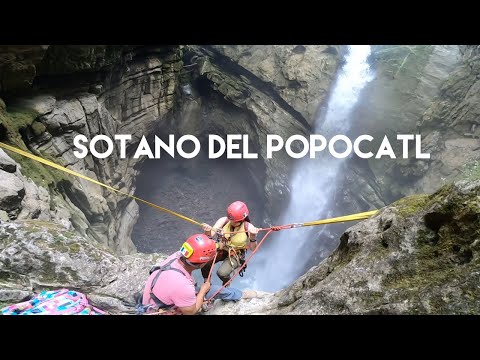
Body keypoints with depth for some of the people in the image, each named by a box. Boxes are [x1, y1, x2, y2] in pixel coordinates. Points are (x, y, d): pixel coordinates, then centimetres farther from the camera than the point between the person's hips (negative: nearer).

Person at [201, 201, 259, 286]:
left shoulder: (248, 227, -23)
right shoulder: (224, 221, -20)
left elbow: (253, 249, -23)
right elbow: (211, 235, -23)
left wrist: (253, 236, -42)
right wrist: (208, 231, -46)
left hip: (236, 255, -2)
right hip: (221, 249, 3)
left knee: (222, 273, -24)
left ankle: (226, 285, 15)